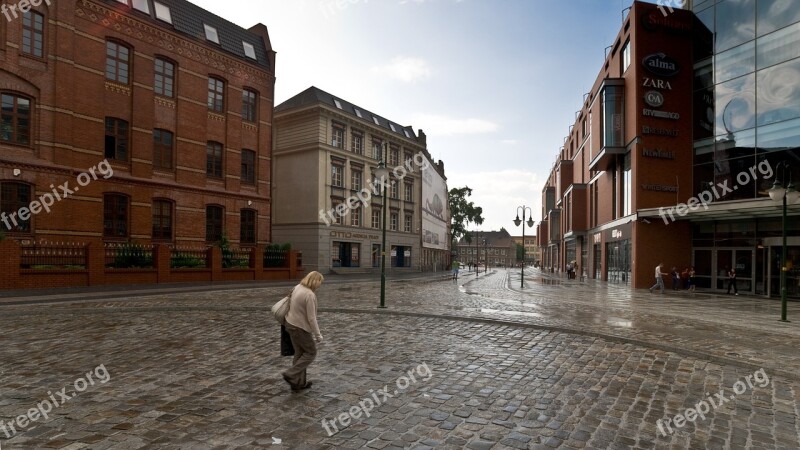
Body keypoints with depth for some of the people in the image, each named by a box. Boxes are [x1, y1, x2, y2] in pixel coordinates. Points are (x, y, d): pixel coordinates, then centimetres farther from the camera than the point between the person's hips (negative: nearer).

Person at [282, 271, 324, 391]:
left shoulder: (297, 287, 1)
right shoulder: (310, 295, -25)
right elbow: (311, 318, -23)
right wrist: (318, 335, -14)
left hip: (291, 324, 9)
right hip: (300, 328, -9)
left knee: (299, 353, 18)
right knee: (311, 352, 10)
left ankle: (299, 382, 25)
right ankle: (291, 374, 5)